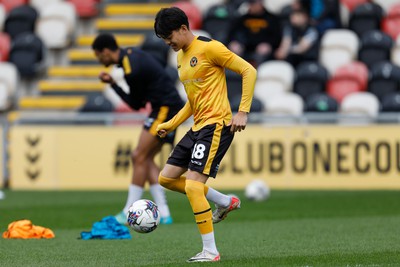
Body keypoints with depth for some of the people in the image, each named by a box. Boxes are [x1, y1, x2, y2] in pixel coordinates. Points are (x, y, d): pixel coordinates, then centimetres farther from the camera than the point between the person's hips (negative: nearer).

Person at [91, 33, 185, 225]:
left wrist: (112, 83, 2)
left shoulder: (132, 71, -21)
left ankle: (128, 214, -7)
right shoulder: (130, 53, 8)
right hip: (165, 108, 10)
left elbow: (136, 104, -7)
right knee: (146, 159, 7)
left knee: (139, 157, -9)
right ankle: (163, 214, 4)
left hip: (166, 108, -10)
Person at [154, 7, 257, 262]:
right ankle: (226, 202, 19)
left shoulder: (209, 48, -12)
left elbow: (249, 71, -13)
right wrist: (172, 124, 16)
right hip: (197, 127, 10)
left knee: (192, 185, -17)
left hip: (216, 125, -10)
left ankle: (210, 251, -9)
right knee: (166, 178, 9)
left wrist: (243, 112, -18)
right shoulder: (181, 57, 16)